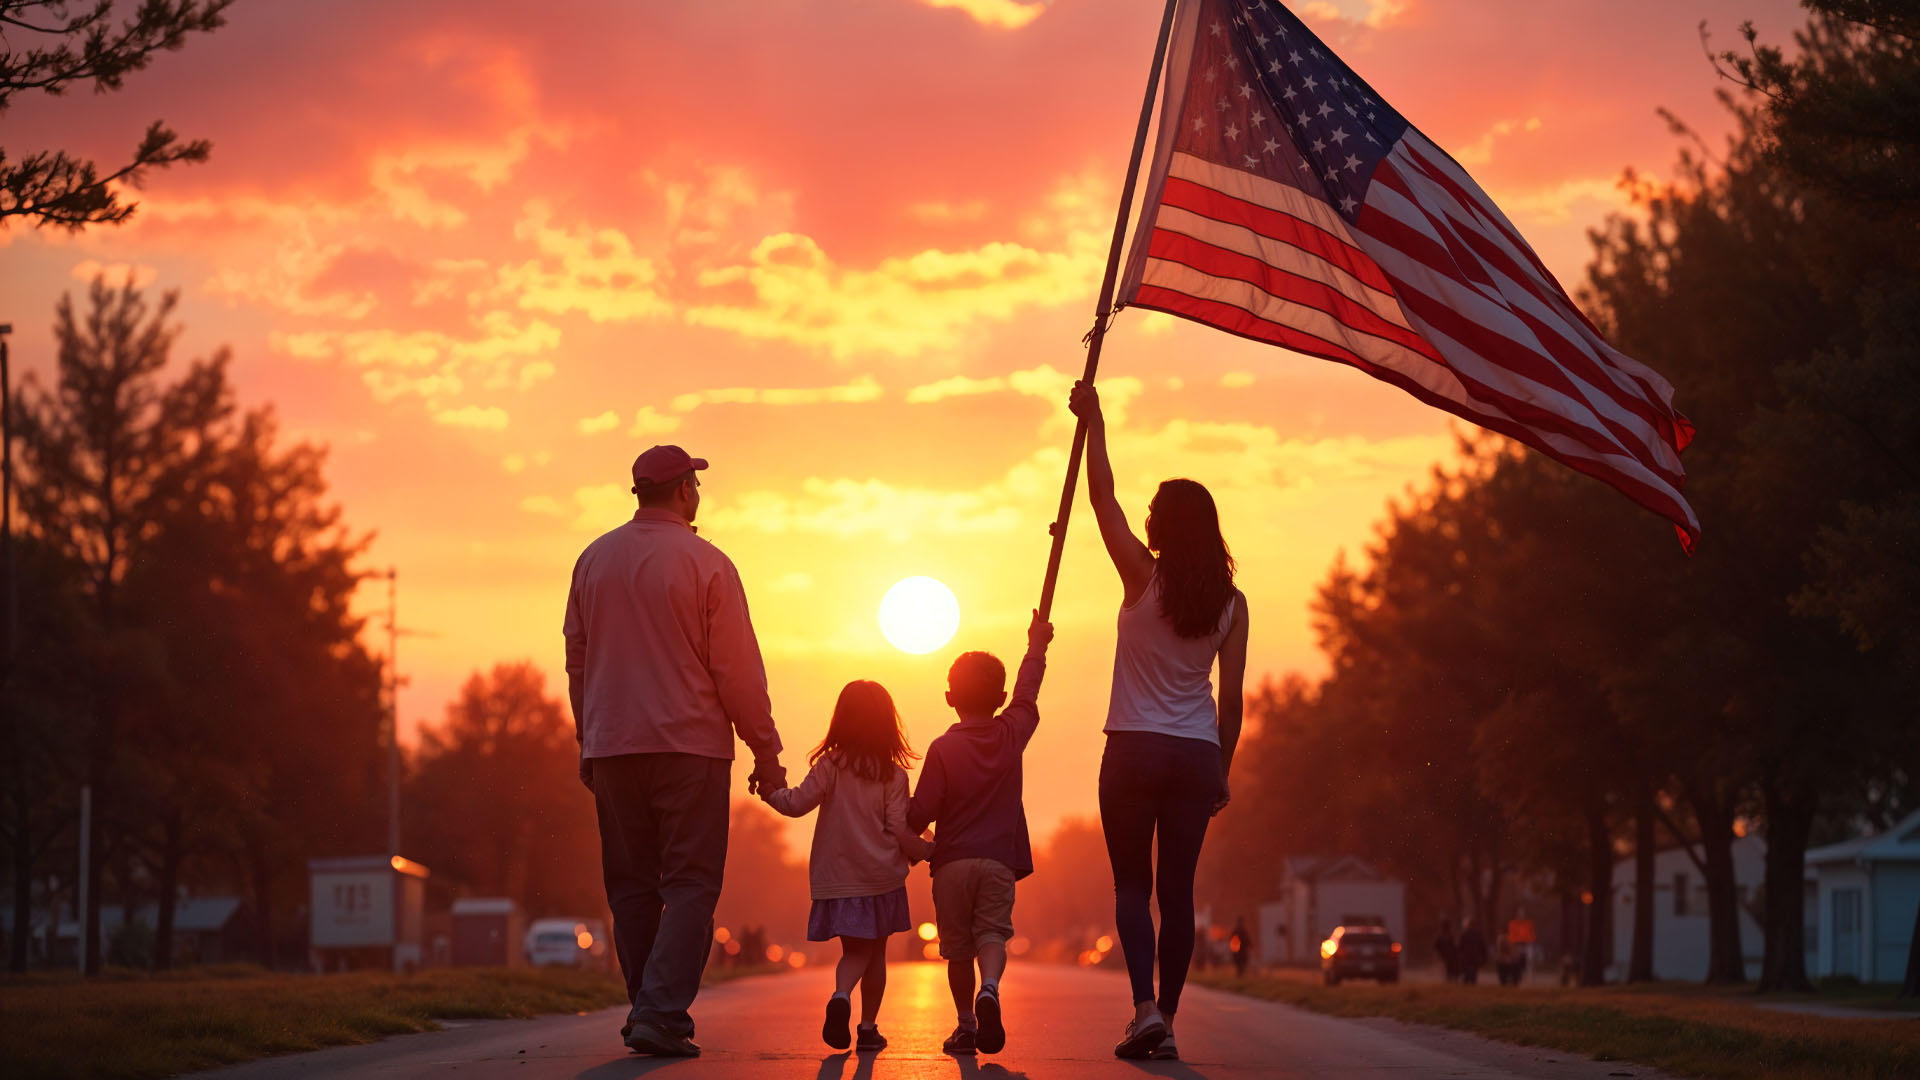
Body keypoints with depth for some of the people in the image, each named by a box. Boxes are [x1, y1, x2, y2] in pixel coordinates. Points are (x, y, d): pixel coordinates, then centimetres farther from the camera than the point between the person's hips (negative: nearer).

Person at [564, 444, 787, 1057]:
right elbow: (738, 670, -6)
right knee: (690, 885, -3)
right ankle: (661, 1014, -15)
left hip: (611, 748, 5)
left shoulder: (593, 560, 8)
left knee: (631, 887, 11)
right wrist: (766, 753, 1)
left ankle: (649, 1012, 14)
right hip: (690, 744, -5)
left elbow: (576, 661, 14)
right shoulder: (706, 564, -7)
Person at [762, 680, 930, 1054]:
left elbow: (799, 803, -11)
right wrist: (920, 851, 12)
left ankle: (841, 995, -21)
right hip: (881, 876, 0)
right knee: (876, 953, 13)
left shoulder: (830, 765, -5)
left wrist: (771, 792, 8)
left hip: (837, 878, 0)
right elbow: (897, 829, -6)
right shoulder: (894, 774, -3)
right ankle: (868, 1027, 10)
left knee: (855, 950, 8)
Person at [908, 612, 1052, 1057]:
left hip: (952, 861, -1)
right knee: (992, 933, -5)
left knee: (958, 948, 9)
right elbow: (1028, 692, 23)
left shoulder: (943, 749, -5)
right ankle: (989, 989, -34)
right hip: (999, 859, 1)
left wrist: (906, 836, 13)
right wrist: (1036, 645, 39)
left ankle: (966, 1023, 12)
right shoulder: (1012, 734, 4)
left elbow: (921, 812, -8)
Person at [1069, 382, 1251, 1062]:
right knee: (1178, 889, 7)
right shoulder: (1230, 603, 1)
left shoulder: (1144, 578, -8)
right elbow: (1232, 699, 3)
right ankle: (1165, 1021, 6)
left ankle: (1146, 1005, -13)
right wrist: (1222, 771, 12)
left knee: (1132, 884, 5)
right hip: (1196, 752, 2)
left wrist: (1093, 421, 9)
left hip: (1133, 748, -2)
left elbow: (1102, 497, 0)